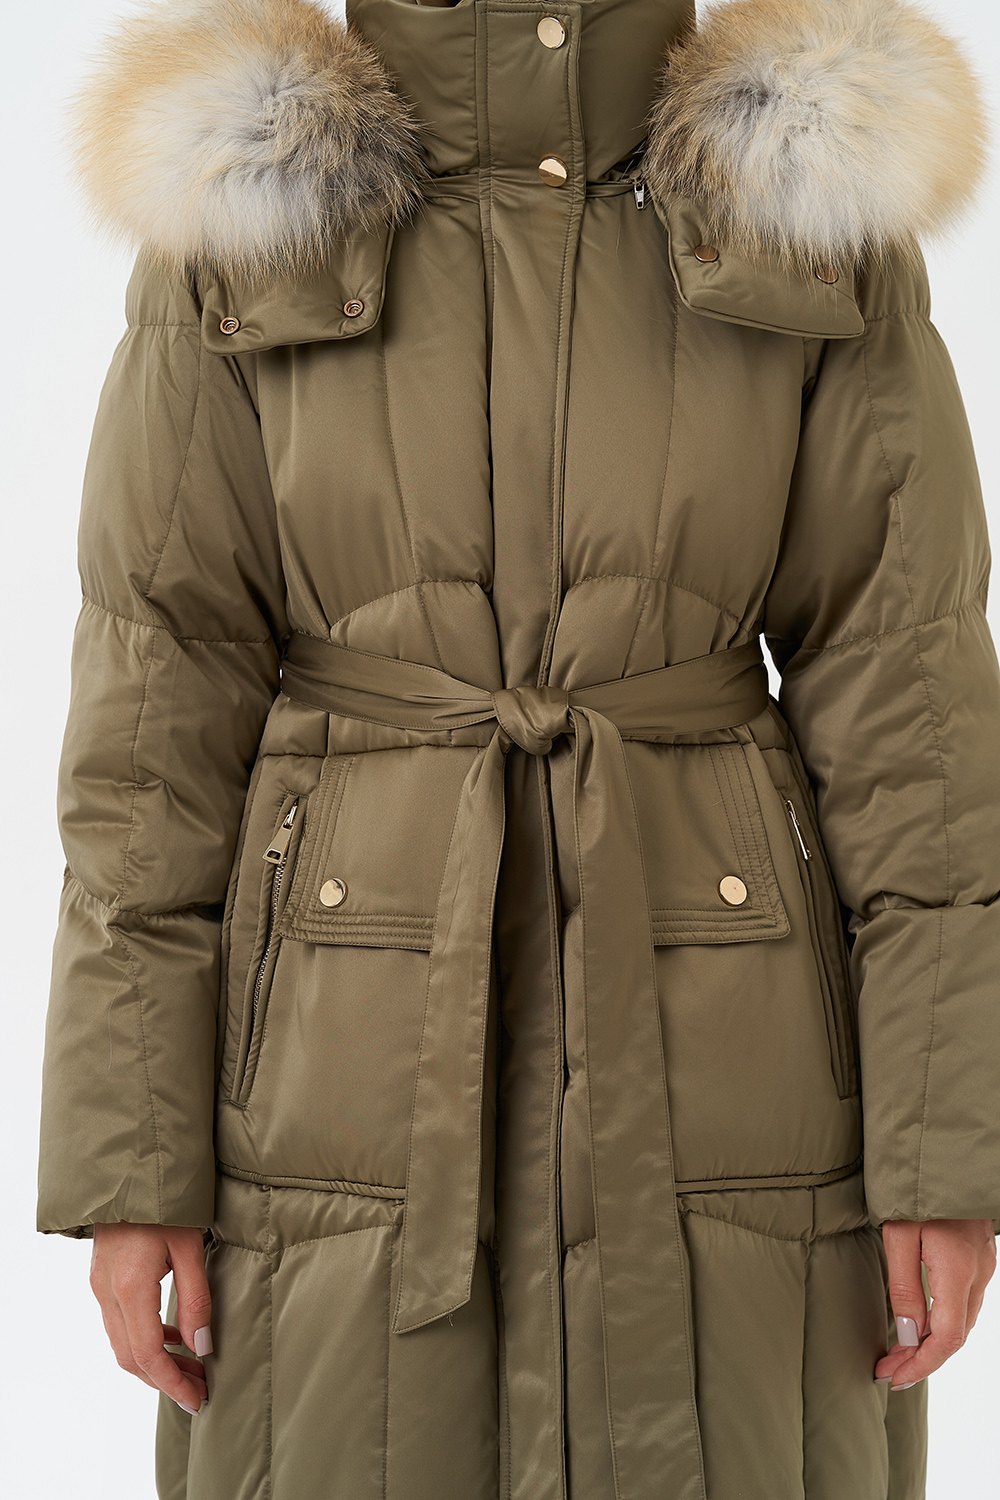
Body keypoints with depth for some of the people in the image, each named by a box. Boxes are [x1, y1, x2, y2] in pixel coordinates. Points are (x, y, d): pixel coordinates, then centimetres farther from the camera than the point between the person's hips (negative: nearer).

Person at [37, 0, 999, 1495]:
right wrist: (128, 1166, -4)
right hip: (361, 1068, 0)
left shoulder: (814, 219, 0)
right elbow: (157, 717, -2)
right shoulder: (244, 228, -1)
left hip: (711, 1065, 1)